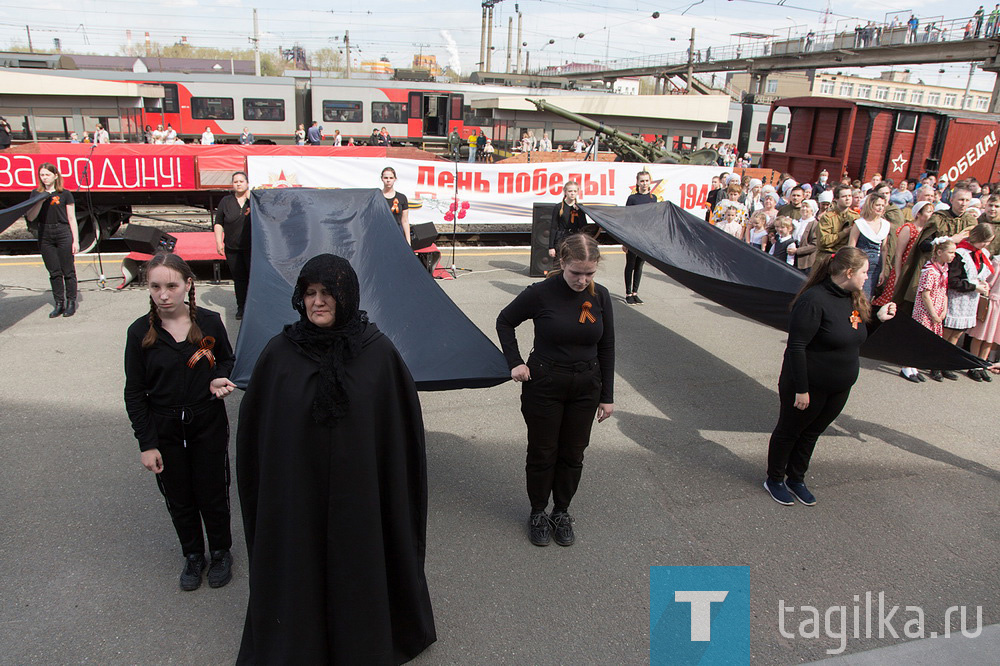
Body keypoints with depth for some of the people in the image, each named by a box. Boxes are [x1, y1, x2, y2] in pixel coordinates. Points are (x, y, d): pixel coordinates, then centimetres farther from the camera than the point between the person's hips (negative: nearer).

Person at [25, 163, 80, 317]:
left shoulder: (65, 194, 1)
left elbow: (72, 219, 1)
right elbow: (30, 218, 0)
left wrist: (75, 240, -4)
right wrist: (41, 200, -11)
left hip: (63, 235, -3)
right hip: (45, 236, 3)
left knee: (68, 271, 0)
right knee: (54, 272, 8)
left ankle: (71, 302, 10)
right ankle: (59, 303, 15)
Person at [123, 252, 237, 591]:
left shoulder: (209, 322, -9)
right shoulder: (140, 332, -10)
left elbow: (227, 359, 9)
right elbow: (135, 394, -4)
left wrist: (220, 379, -14)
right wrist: (146, 443, -7)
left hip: (208, 425, 0)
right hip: (164, 429, 1)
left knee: (212, 494, 12)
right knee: (179, 499, 15)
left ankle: (221, 552, 37)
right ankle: (193, 556, 39)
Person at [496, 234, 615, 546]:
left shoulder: (600, 296, -4)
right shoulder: (541, 293, -15)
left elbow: (607, 348, 4)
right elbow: (504, 322, 1)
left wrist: (607, 396, 5)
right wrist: (515, 362, -7)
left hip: (585, 388, 3)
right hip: (544, 385, -3)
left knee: (573, 454, 13)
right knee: (542, 453, 10)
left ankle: (562, 512, 34)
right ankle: (538, 513, 31)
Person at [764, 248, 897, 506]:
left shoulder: (853, 299, 3)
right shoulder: (814, 300, -23)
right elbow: (796, 347, -24)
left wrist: (879, 318, 6)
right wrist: (801, 389, -23)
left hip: (839, 388, 8)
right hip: (809, 386, -8)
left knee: (812, 433, 20)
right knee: (788, 432, 11)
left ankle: (796, 479, 37)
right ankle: (774, 480, 29)